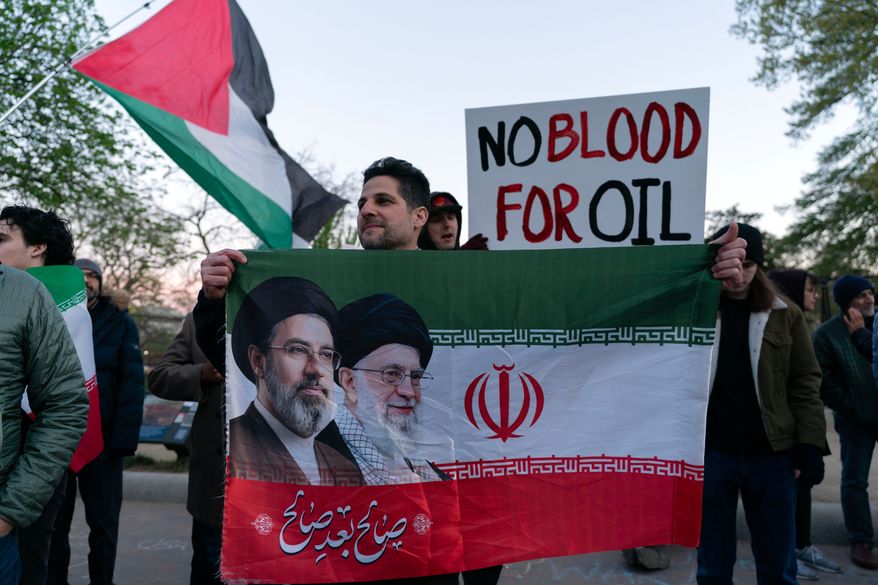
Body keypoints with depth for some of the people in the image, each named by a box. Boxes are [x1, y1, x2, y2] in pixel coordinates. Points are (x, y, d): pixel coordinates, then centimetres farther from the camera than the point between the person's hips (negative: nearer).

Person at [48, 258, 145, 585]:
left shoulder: (119, 323, 3)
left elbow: (132, 382, -4)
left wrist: (125, 436, -14)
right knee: (54, 521, 9)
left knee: (104, 522, 6)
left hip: (103, 438, -1)